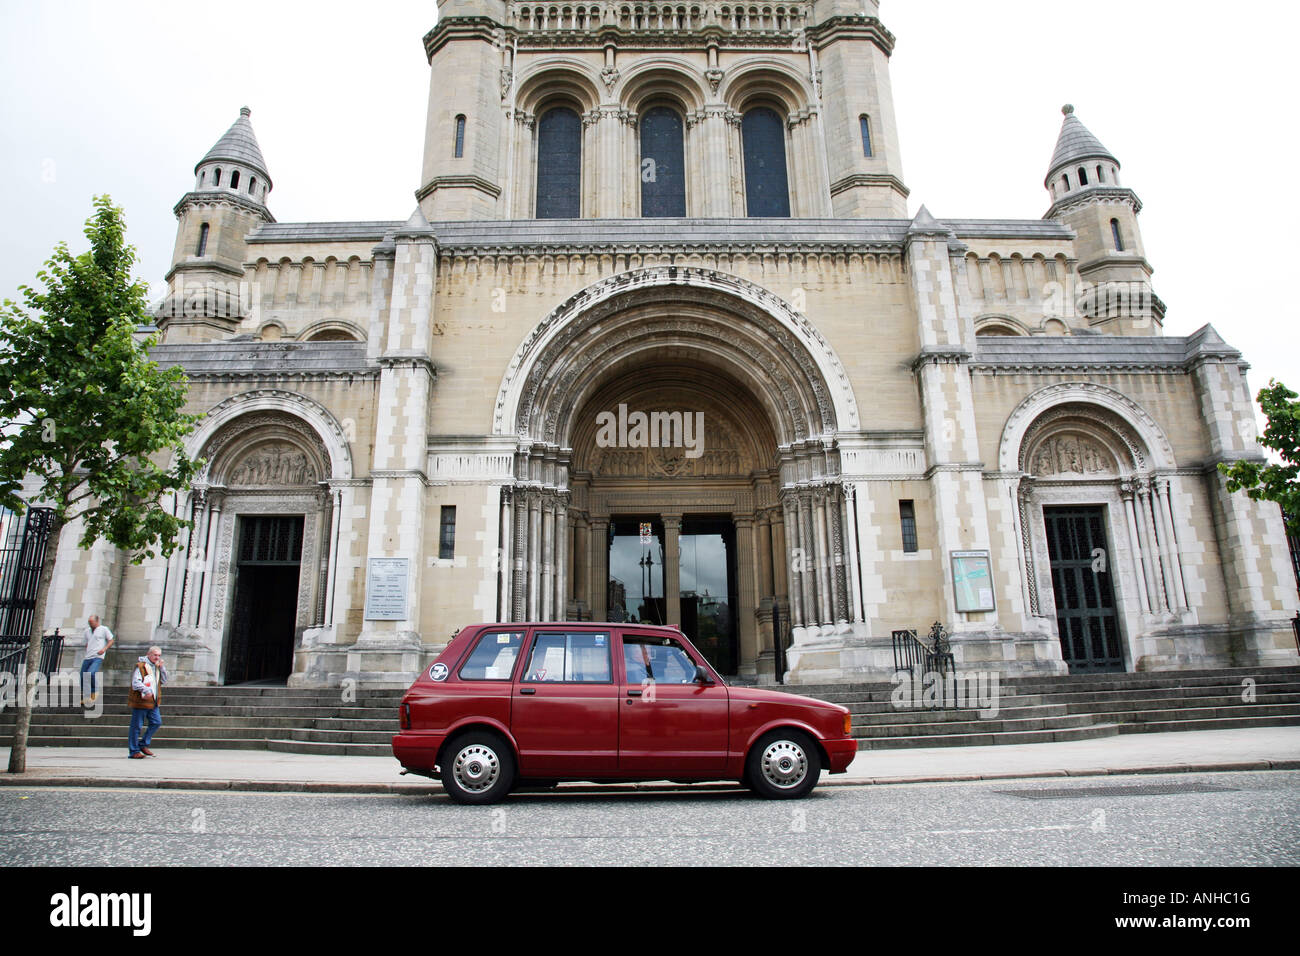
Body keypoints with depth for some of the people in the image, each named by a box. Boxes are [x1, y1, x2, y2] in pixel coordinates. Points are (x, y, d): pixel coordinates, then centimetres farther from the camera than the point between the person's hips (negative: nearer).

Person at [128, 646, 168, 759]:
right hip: (140, 702, -7)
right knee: (137, 726, 1)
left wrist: (162, 667, 1)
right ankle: (134, 751, 8)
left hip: (153, 703, 7)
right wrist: (146, 690, -27)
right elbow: (135, 683, -16)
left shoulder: (157, 667, 14)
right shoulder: (140, 666, -9)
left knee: (156, 722, 7)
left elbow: (164, 681, 12)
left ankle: (143, 744, 21)